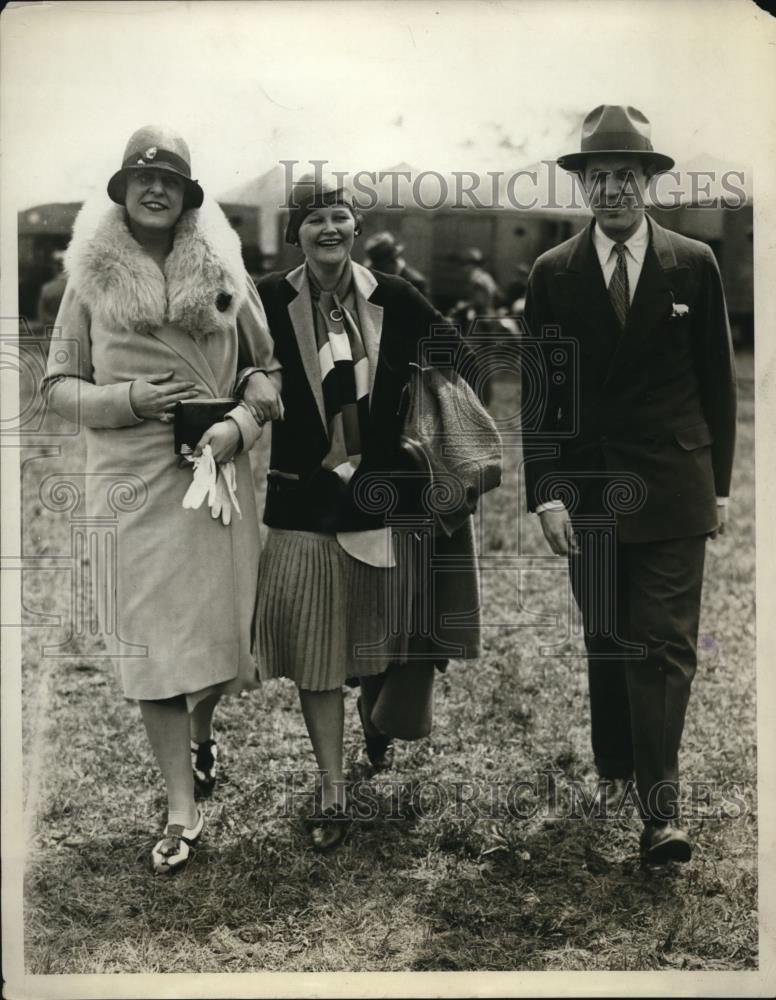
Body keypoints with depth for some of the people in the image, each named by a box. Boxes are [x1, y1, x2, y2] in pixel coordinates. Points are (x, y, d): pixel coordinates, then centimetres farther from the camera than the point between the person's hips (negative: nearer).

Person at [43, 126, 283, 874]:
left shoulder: (223, 272, 4)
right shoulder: (92, 278, 3)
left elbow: (268, 367, 8)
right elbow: (58, 385, 5)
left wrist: (239, 424, -10)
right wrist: (126, 400, -12)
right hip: (131, 477, -1)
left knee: (220, 624, 8)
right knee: (151, 638, 1)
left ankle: (200, 730, 42)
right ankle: (182, 810, 11)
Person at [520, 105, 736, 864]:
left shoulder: (694, 266, 2)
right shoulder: (554, 274, 2)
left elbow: (717, 382, 6)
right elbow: (540, 393, 0)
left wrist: (720, 483, 5)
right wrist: (545, 493, -7)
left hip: (673, 490, -1)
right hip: (589, 491, 1)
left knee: (665, 645, -4)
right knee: (606, 642, 13)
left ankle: (660, 809, -1)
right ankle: (614, 768, 30)